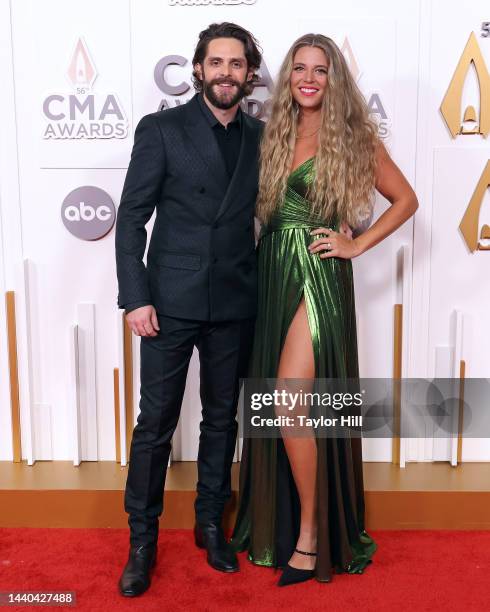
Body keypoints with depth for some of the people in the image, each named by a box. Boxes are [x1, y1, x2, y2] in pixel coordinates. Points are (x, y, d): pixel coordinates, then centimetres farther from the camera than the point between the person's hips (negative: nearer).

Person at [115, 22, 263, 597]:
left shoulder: (262, 136, 8)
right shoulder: (160, 128, -1)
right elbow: (131, 217, -4)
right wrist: (135, 297, -11)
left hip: (235, 305, 3)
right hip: (170, 300, -3)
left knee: (222, 418, 13)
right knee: (156, 422, 3)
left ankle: (210, 523, 31)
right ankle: (142, 539, 20)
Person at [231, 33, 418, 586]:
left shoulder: (352, 137, -1)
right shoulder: (275, 135, 12)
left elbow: (405, 200, 6)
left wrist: (357, 244, -2)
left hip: (319, 276, -5)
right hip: (273, 276, 5)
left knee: (290, 407, -11)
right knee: (278, 410, 11)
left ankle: (312, 535, 6)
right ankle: (276, 524, 28)